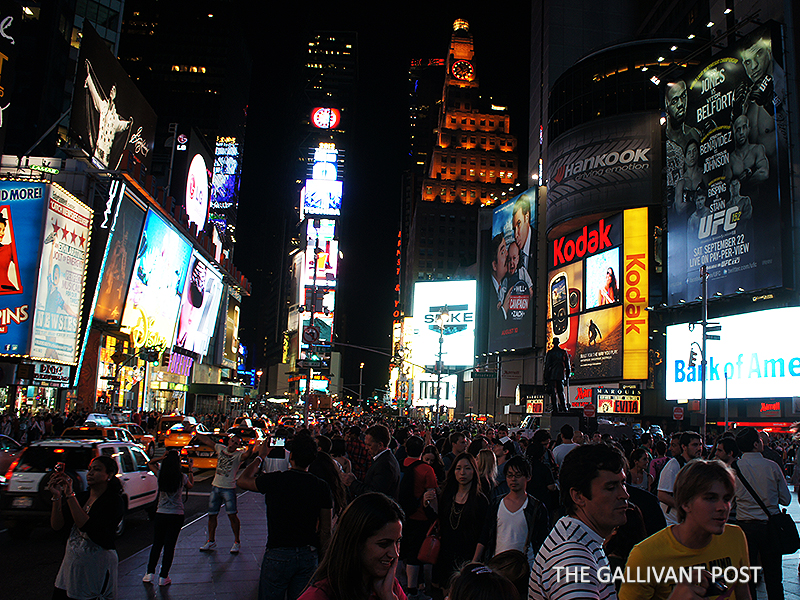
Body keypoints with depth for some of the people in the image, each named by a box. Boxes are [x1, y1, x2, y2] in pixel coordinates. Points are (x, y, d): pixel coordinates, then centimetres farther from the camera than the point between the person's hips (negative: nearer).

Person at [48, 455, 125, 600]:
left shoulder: (114, 502, -13)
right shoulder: (80, 497, 8)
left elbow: (86, 526, -25)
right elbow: (56, 525, 0)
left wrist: (70, 495, -24)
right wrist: (57, 496, -11)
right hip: (72, 561, 6)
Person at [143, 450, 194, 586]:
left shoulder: (161, 475, -6)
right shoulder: (182, 477, -8)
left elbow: (150, 463, 14)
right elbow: (191, 486, 16)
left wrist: (162, 458, -1)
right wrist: (190, 470, 23)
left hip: (160, 514, 2)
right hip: (176, 515, -2)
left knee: (157, 544, 16)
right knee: (170, 545, 5)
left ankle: (150, 573, 17)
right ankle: (163, 576, 7)